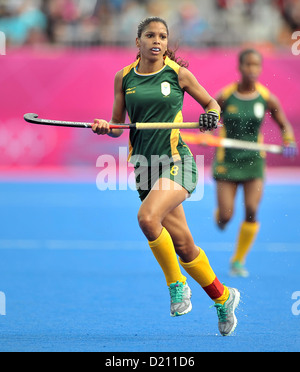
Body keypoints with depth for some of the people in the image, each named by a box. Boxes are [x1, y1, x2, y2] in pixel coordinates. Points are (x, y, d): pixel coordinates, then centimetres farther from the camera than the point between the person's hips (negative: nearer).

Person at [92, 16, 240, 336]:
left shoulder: (178, 74, 0)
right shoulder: (124, 78, 8)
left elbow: (210, 102, 12)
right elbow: (118, 127, 12)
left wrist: (212, 115, -10)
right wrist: (104, 127, -10)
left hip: (176, 161, -4)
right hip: (145, 165, 4)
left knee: (147, 217, -30)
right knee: (183, 245, 5)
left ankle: (177, 283, -9)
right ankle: (222, 298, 25)